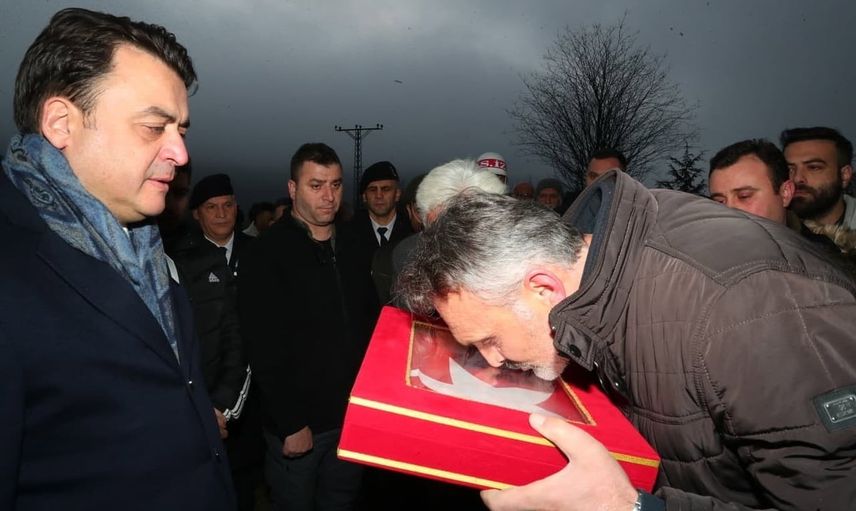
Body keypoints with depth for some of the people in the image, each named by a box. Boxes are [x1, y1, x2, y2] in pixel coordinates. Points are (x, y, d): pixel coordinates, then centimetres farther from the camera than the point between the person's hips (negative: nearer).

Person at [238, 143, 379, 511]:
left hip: (352, 416, 5)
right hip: (298, 424, -4)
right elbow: (265, 352, -15)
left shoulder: (351, 247, 5)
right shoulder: (267, 254, -12)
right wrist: (290, 424, -15)